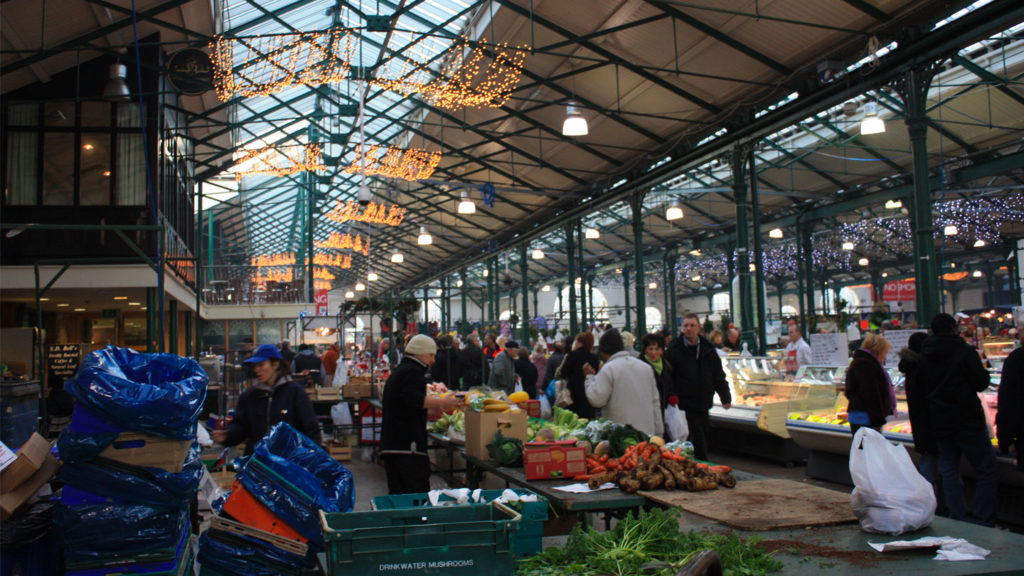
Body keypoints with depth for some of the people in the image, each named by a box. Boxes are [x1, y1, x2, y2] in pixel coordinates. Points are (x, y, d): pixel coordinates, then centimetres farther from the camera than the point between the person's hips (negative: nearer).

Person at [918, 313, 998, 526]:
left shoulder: (924, 358, 6)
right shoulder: (965, 352, -11)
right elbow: (981, 383, -10)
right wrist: (982, 370, 9)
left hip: (939, 422, 6)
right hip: (967, 420, -6)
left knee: (949, 469, 13)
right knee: (987, 469, 1)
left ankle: (957, 520, 15)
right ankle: (983, 522, -3)